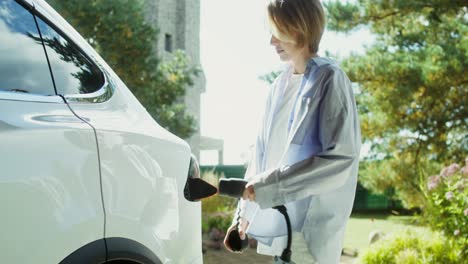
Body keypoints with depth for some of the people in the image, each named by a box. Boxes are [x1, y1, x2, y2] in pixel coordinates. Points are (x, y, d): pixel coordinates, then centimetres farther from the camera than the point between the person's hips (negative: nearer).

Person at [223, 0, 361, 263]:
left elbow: (341, 157, -16)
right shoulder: (280, 85, 13)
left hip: (311, 227, -6)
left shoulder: (329, 79, -7)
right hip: (279, 225, 6)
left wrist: (267, 185, -17)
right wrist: (244, 214, 13)